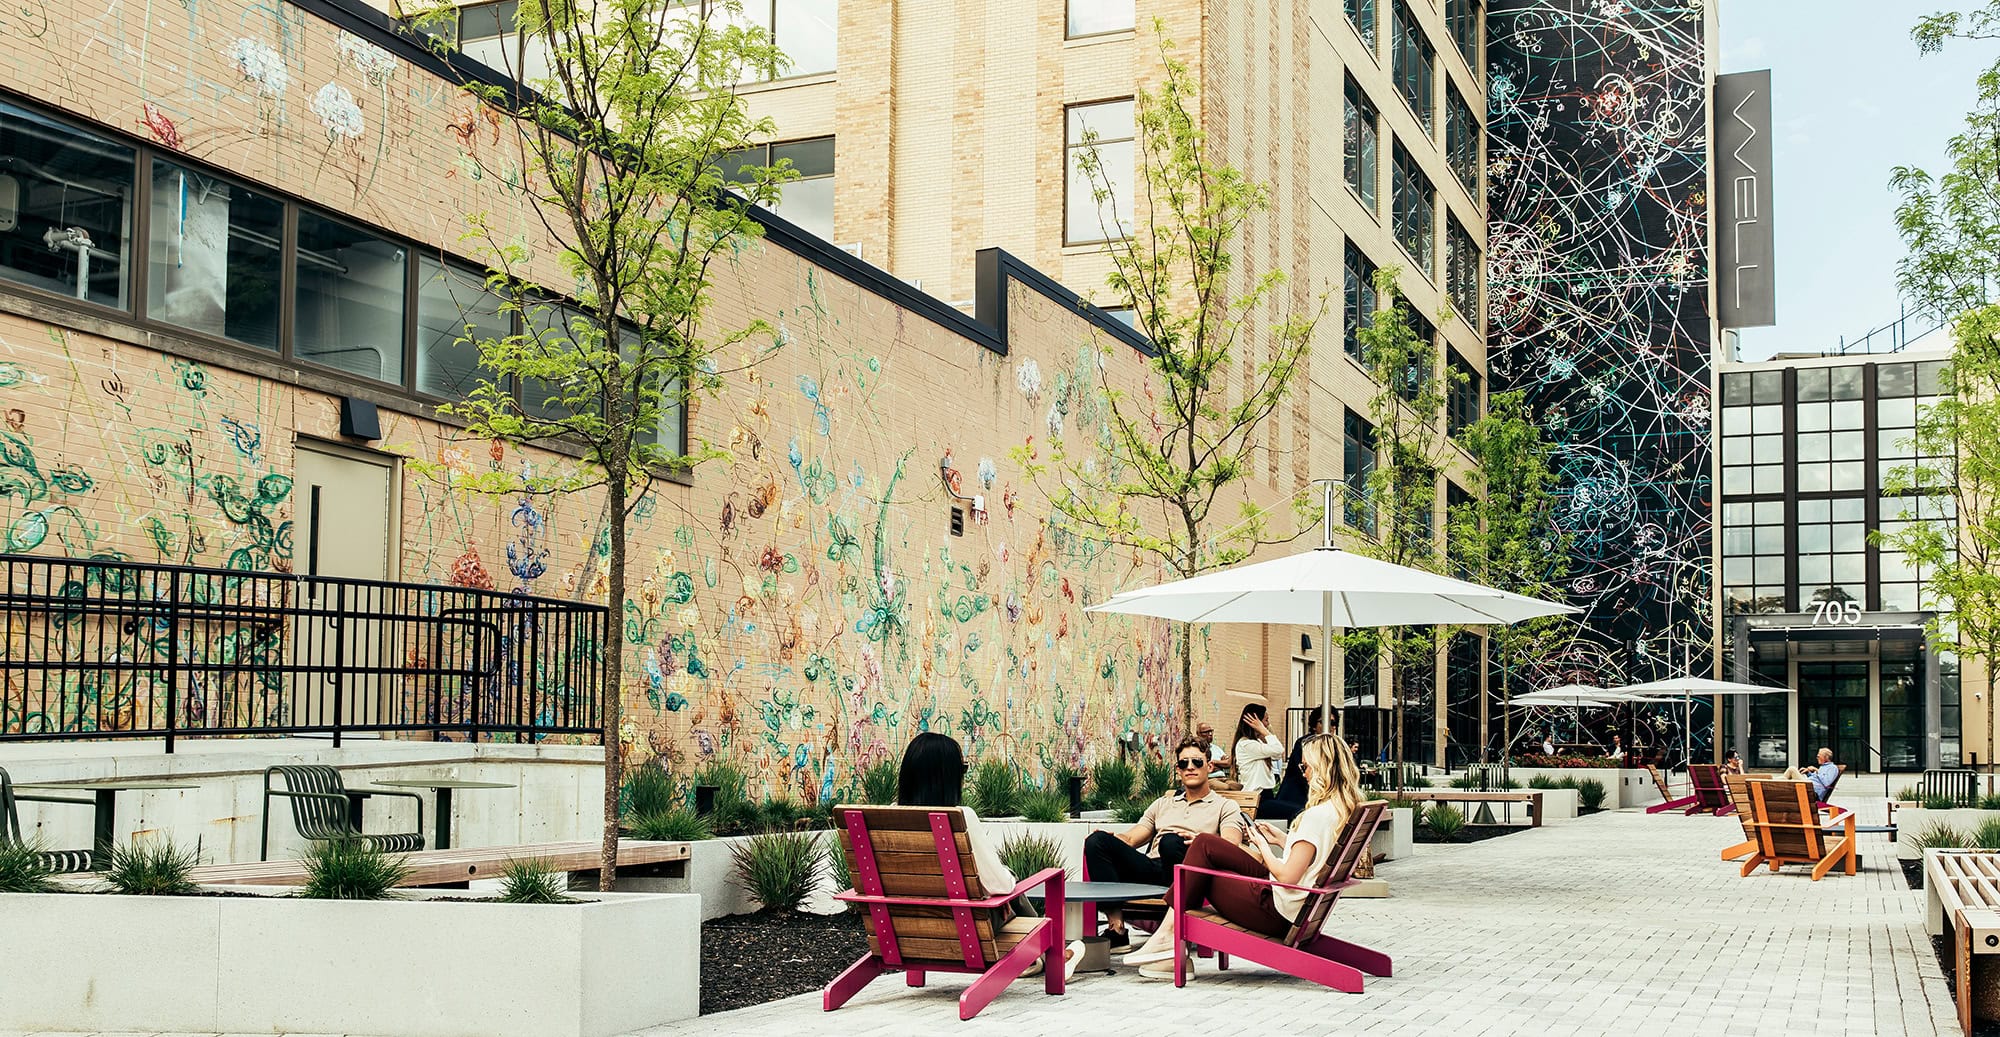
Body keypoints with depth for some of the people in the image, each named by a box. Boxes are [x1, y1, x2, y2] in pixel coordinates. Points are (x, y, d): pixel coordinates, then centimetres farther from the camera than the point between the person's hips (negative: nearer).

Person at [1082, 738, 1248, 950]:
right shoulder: (1163, 804, 33)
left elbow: (1230, 846, -1)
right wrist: (1110, 838, -1)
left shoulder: (1225, 806, 19)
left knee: (1171, 842, -37)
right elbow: (1130, 839, 23)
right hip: (1150, 871, 4)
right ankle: (1116, 928, -30)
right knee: (1097, 841, -20)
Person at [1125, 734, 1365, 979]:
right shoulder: (1345, 810, 5)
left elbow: (1288, 876, -23)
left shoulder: (1318, 815, -23)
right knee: (1204, 844, 10)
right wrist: (1282, 840, 10)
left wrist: (1263, 847, -6)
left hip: (1279, 912, -10)